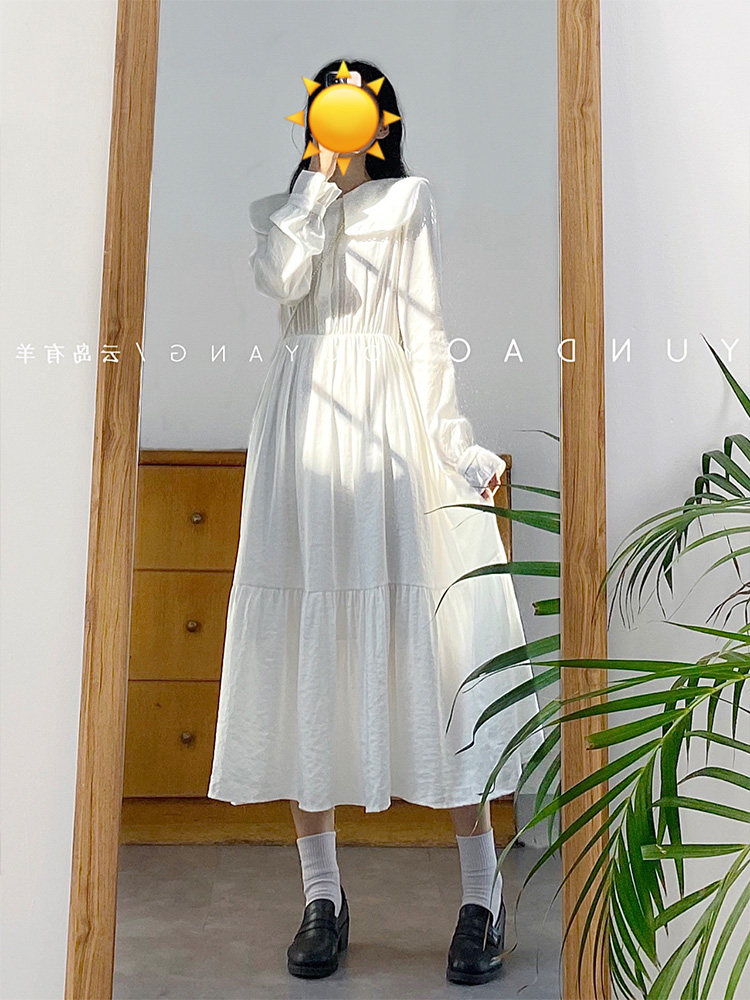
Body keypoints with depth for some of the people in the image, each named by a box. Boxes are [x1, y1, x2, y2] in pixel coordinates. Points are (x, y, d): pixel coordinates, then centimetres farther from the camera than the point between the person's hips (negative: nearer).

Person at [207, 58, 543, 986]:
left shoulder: (410, 200, 16)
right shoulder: (281, 207, 20)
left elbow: (425, 334, 6)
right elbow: (282, 277, -5)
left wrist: (453, 446, -4)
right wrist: (320, 177, 3)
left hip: (390, 426, -2)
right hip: (303, 423, 2)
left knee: (429, 638, -8)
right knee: (306, 644, -2)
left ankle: (482, 893, 0)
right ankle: (322, 893, 7)